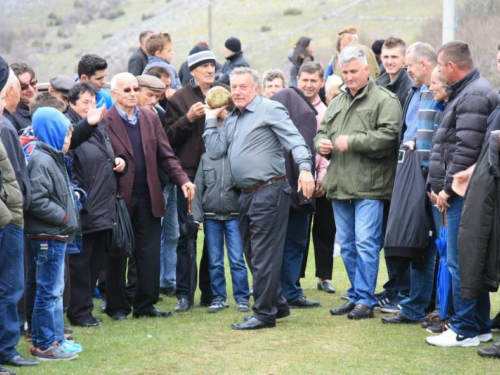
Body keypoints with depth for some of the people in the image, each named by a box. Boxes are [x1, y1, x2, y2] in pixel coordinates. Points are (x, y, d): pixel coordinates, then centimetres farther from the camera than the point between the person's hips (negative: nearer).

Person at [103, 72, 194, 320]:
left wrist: (182, 180, -3)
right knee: (117, 255, 6)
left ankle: (145, 305, 12)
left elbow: (166, 155, 9)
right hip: (118, 197, -4)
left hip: (147, 198, 4)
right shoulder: (104, 121, -6)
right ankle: (116, 306, 15)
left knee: (149, 254, 4)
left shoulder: (150, 118, 10)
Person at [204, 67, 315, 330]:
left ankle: (264, 313, -2)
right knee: (253, 254, 14)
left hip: (269, 191, -9)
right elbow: (215, 151, 12)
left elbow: (294, 140, -16)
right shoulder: (231, 120, 18)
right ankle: (277, 304, 26)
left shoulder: (270, 110, -6)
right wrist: (211, 120, 10)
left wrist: (304, 167, -32)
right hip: (247, 195, 9)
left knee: (264, 255, -7)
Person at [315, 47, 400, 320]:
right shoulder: (336, 102, 19)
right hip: (339, 184, 7)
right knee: (346, 245, 12)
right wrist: (321, 142, 1)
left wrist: (351, 142, -16)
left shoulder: (384, 100, -5)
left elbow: (388, 135, -17)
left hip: (368, 185, -7)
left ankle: (365, 300, -2)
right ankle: (355, 295, 22)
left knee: (365, 243, -8)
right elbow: (322, 131, 25)